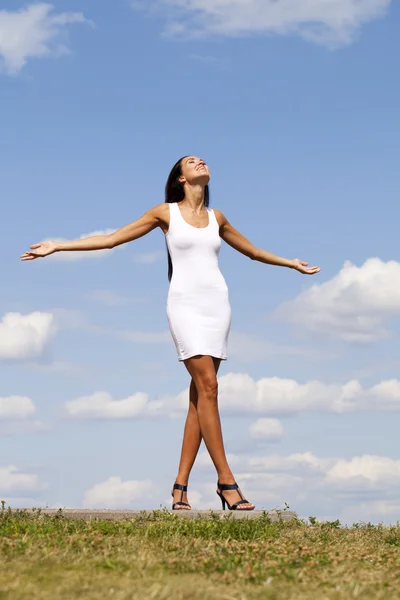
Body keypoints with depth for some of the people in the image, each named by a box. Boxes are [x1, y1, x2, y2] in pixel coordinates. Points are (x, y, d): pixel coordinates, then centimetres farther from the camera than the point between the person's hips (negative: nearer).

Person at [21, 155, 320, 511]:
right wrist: (58, 246, 3)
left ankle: (181, 485, 1)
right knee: (207, 387, -16)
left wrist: (291, 263, 40)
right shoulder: (166, 213, 6)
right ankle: (226, 481, -15)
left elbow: (252, 250, 32)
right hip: (185, 304, -4)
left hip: (217, 304, 4)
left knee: (200, 395, -1)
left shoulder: (216, 217, 17)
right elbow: (112, 238, 7)